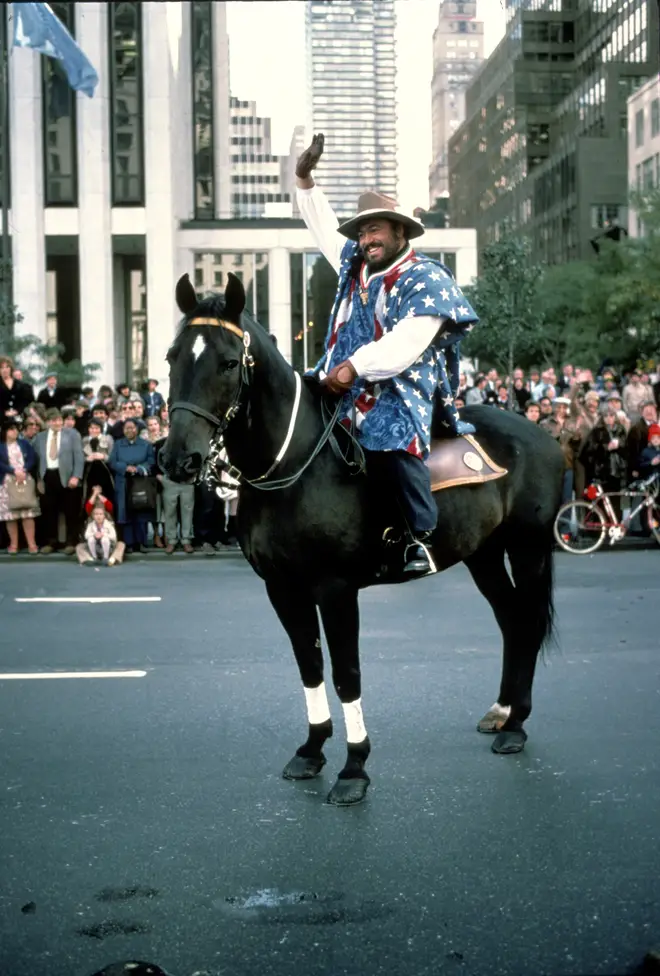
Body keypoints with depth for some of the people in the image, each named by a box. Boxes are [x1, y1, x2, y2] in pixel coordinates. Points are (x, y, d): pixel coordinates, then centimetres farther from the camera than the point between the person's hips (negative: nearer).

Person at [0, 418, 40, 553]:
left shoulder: (24, 444, 12)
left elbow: (33, 459, 2)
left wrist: (23, 471, -13)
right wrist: (14, 471, -16)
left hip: (25, 480, 1)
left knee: (28, 513, -5)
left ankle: (31, 543, -5)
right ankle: (13, 544, 6)